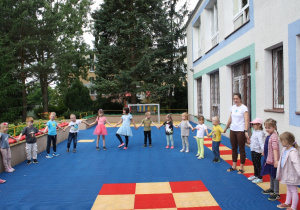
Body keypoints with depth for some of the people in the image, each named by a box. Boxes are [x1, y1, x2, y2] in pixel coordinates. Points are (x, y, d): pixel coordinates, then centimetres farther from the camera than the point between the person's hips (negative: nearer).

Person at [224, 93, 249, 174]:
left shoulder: (244, 108, -9)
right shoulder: (232, 107, 9)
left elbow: (246, 120, -18)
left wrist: (246, 131, -28)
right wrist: (226, 128, 25)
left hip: (241, 131, -6)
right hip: (233, 130, 6)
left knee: (241, 149, 3)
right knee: (234, 148, 13)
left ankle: (241, 168, 12)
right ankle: (234, 166, 24)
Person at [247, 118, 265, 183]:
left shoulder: (260, 133, -20)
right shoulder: (254, 132, 10)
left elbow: (261, 142, -30)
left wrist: (263, 150, -38)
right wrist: (250, 141, 7)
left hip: (257, 151, -9)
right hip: (253, 150, 9)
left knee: (258, 164, 0)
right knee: (254, 163, 20)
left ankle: (260, 178, 11)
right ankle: (255, 175, 34)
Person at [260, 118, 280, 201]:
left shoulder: (274, 136, -22)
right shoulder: (269, 135, 6)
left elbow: (275, 149, -28)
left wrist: (276, 160, -32)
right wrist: (264, 153, 32)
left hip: (273, 160, -9)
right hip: (268, 159, 9)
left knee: (274, 176, 0)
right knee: (271, 175, 22)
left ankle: (276, 194, 9)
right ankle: (272, 189, 37)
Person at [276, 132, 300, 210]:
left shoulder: (293, 152, -27)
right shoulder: (285, 149, 2)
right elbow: (282, 160, 18)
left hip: (292, 175, -9)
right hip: (286, 174, 9)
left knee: (293, 191, 5)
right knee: (288, 189, 23)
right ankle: (287, 203, 38)